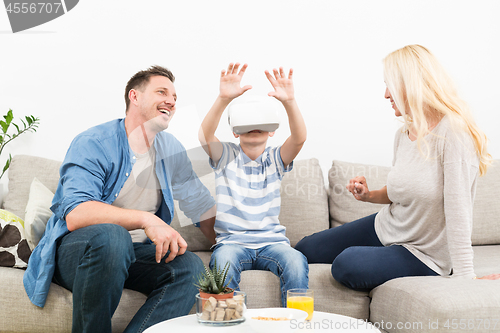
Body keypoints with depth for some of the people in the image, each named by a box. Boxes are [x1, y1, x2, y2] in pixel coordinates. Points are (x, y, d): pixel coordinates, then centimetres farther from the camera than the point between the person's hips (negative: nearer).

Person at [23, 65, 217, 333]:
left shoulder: (171, 150, 8)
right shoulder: (93, 143, -12)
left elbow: (202, 206, 13)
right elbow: (75, 215, -26)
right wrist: (146, 219, -35)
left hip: (133, 253, 5)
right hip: (75, 249, -5)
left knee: (190, 267, -23)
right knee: (111, 235, -38)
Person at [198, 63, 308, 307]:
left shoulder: (275, 159, 11)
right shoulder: (226, 156, 8)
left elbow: (299, 138, -10)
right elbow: (205, 135, -13)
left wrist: (289, 101, -28)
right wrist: (224, 98, -30)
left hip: (272, 240, 1)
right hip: (232, 241, -1)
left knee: (296, 261, -30)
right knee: (224, 260, -35)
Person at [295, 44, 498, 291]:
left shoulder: (453, 132, -24)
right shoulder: (404, 133, 0)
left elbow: (457, 209, -29)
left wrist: (464, 276, -30)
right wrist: (370, 195, -5)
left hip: (425, 255, -7)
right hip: (386, 227, 8)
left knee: (347, 264, -30)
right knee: (303, 250, 9)